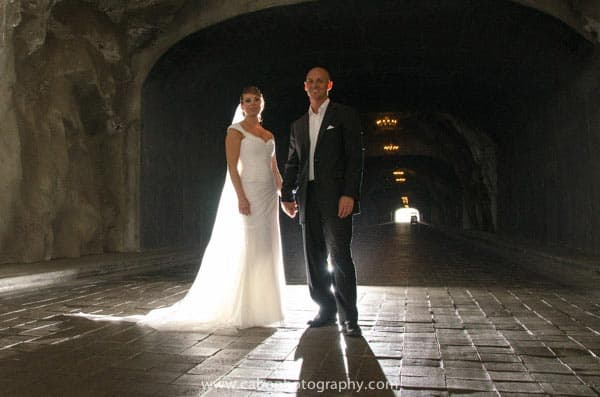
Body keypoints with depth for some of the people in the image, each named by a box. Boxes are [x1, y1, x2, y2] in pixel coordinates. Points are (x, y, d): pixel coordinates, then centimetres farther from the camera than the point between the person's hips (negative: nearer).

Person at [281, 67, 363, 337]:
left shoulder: (344, 115, 3)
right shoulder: (298, 125, 19)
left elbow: (355, 157, -5)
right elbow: (292, 164, 19)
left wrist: (349, 194, -15)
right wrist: (287, 196, 8)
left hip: (336, 199, -6)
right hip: (308, 200, 6)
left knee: (340, 257, -8)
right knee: (314, 259, 8)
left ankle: (348, 318, 1)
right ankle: (326, 310, 20)